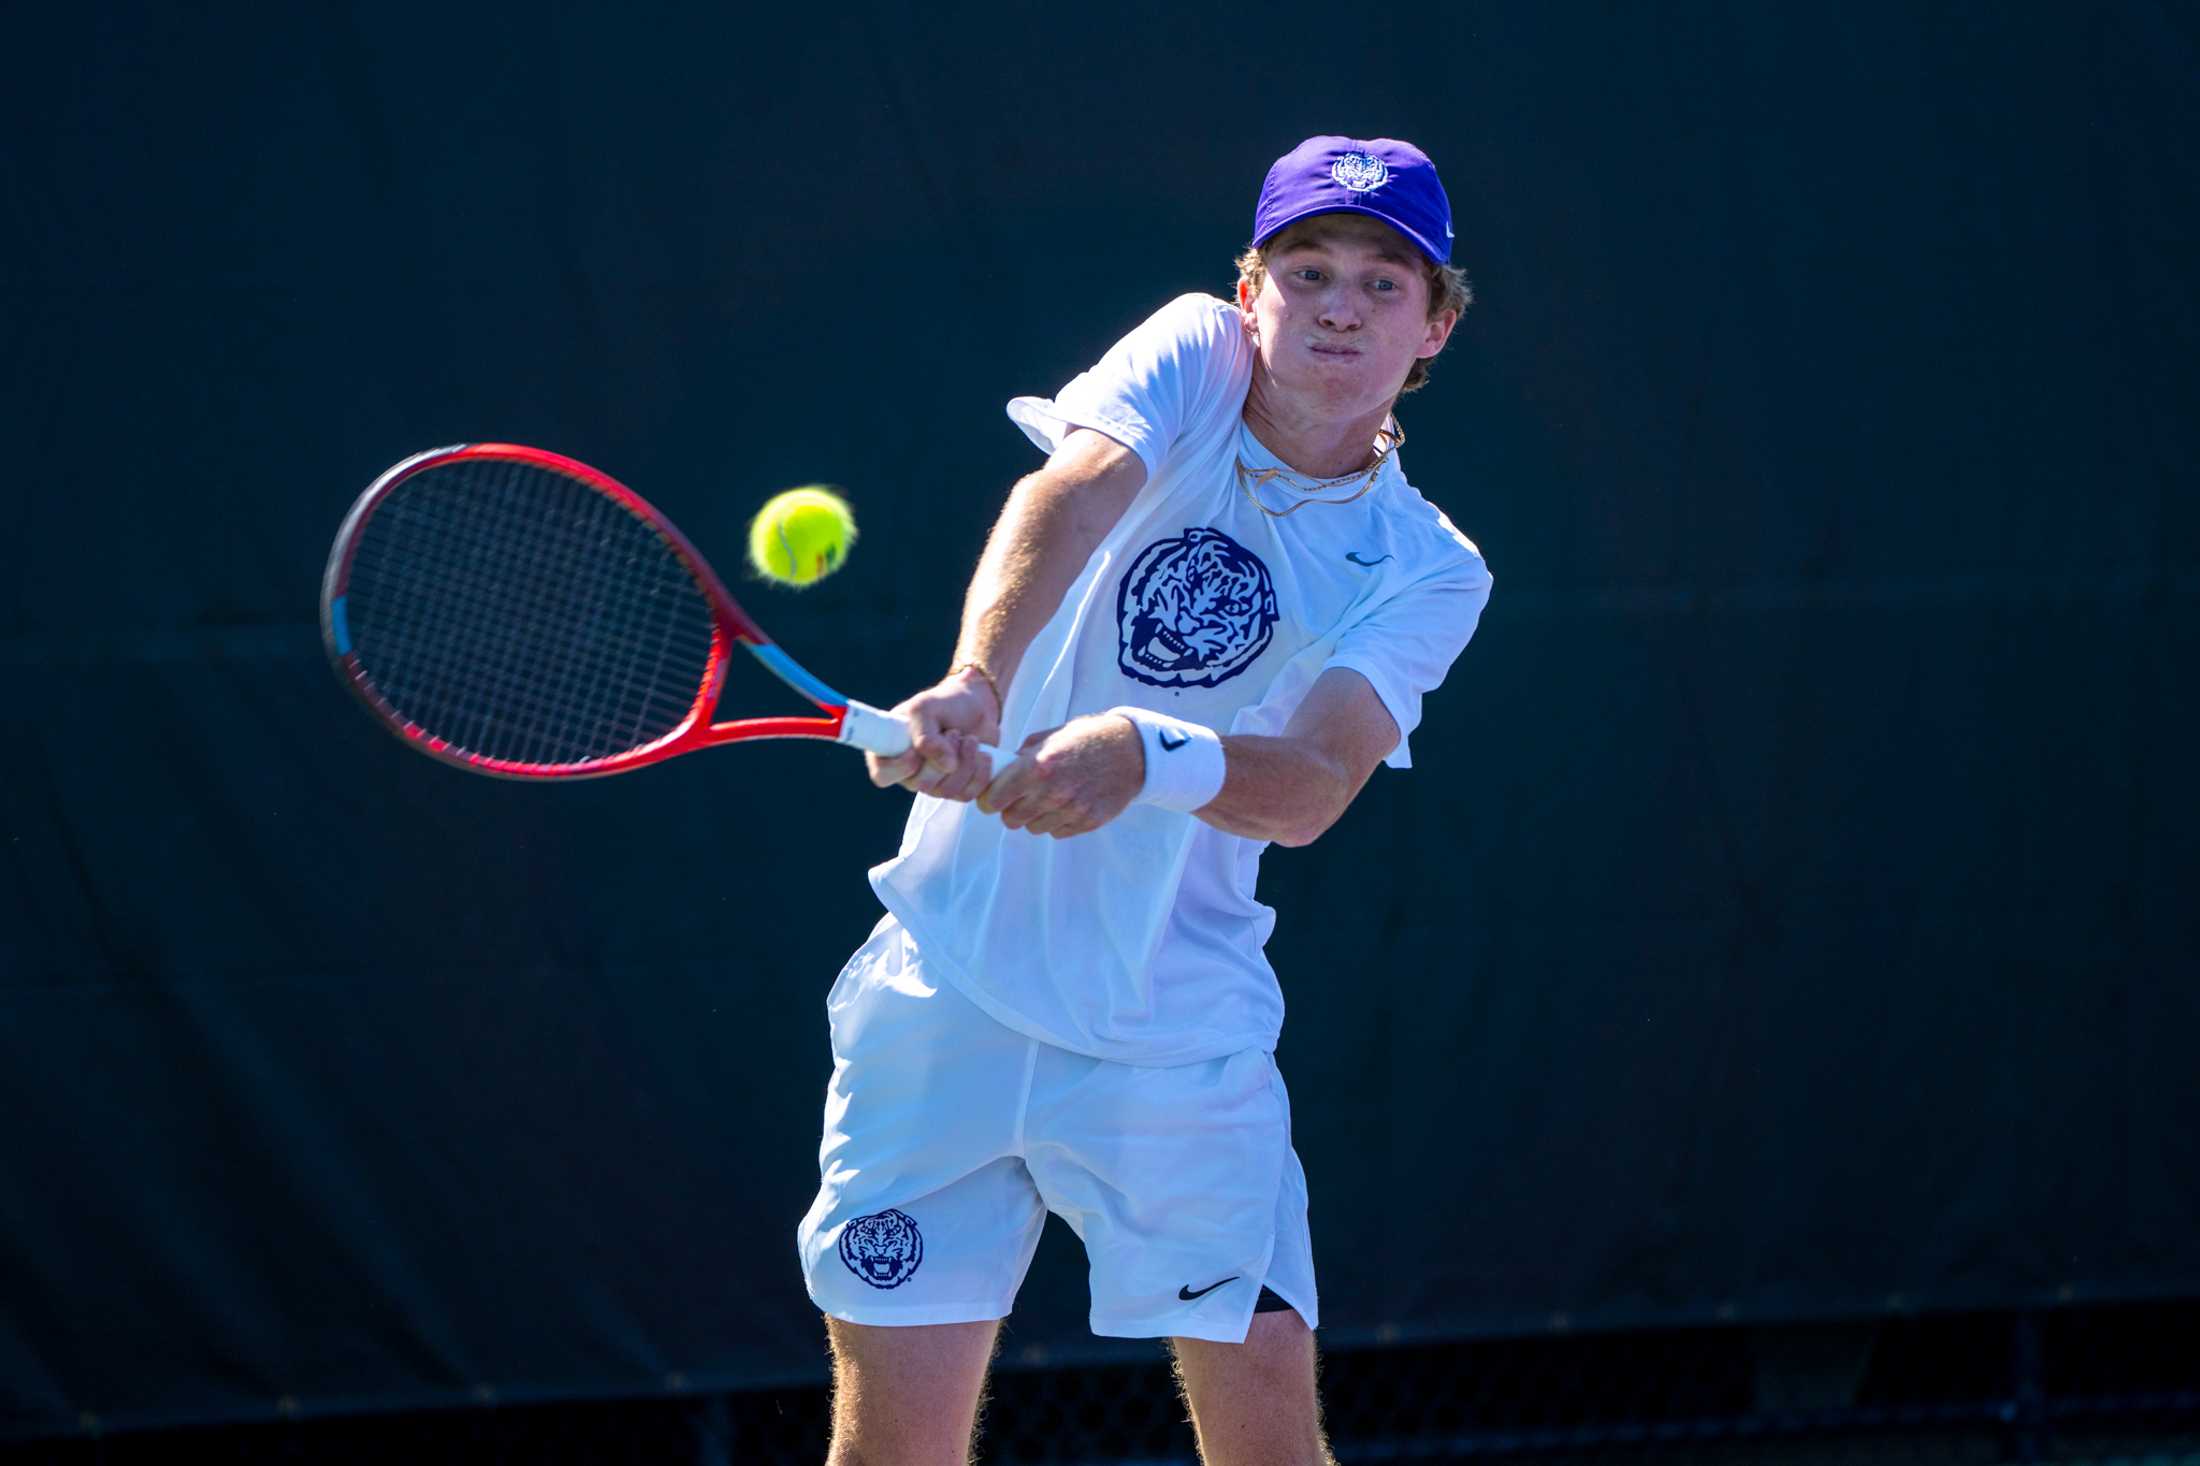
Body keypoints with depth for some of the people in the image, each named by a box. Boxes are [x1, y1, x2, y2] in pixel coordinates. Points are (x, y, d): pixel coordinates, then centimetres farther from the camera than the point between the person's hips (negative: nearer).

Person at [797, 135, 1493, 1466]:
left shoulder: (1427, 575, 1)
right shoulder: (1194, 357, 0)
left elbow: (1312, 788, -17)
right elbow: (1071, 493, -21)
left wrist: (1144, 753, -38)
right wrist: (976, 684, -42)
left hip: (1182, 1030, 1)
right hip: (955, 991, -1)